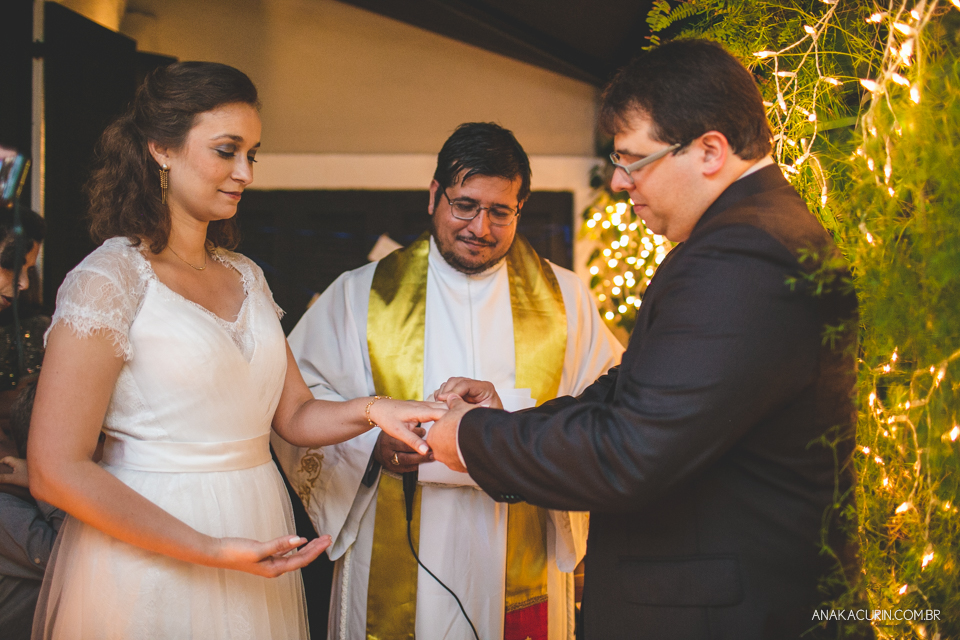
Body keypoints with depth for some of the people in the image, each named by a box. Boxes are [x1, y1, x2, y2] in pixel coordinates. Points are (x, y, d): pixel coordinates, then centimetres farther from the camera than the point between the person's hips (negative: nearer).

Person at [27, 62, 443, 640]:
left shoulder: (245, 276, 10)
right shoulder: (110, 278, -13)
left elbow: (295, 416, 10)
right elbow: (56, 470, -18)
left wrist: (372, 411, -11)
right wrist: (210, 550, -21)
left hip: (257, 540, 7)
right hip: (153, 561, -7)